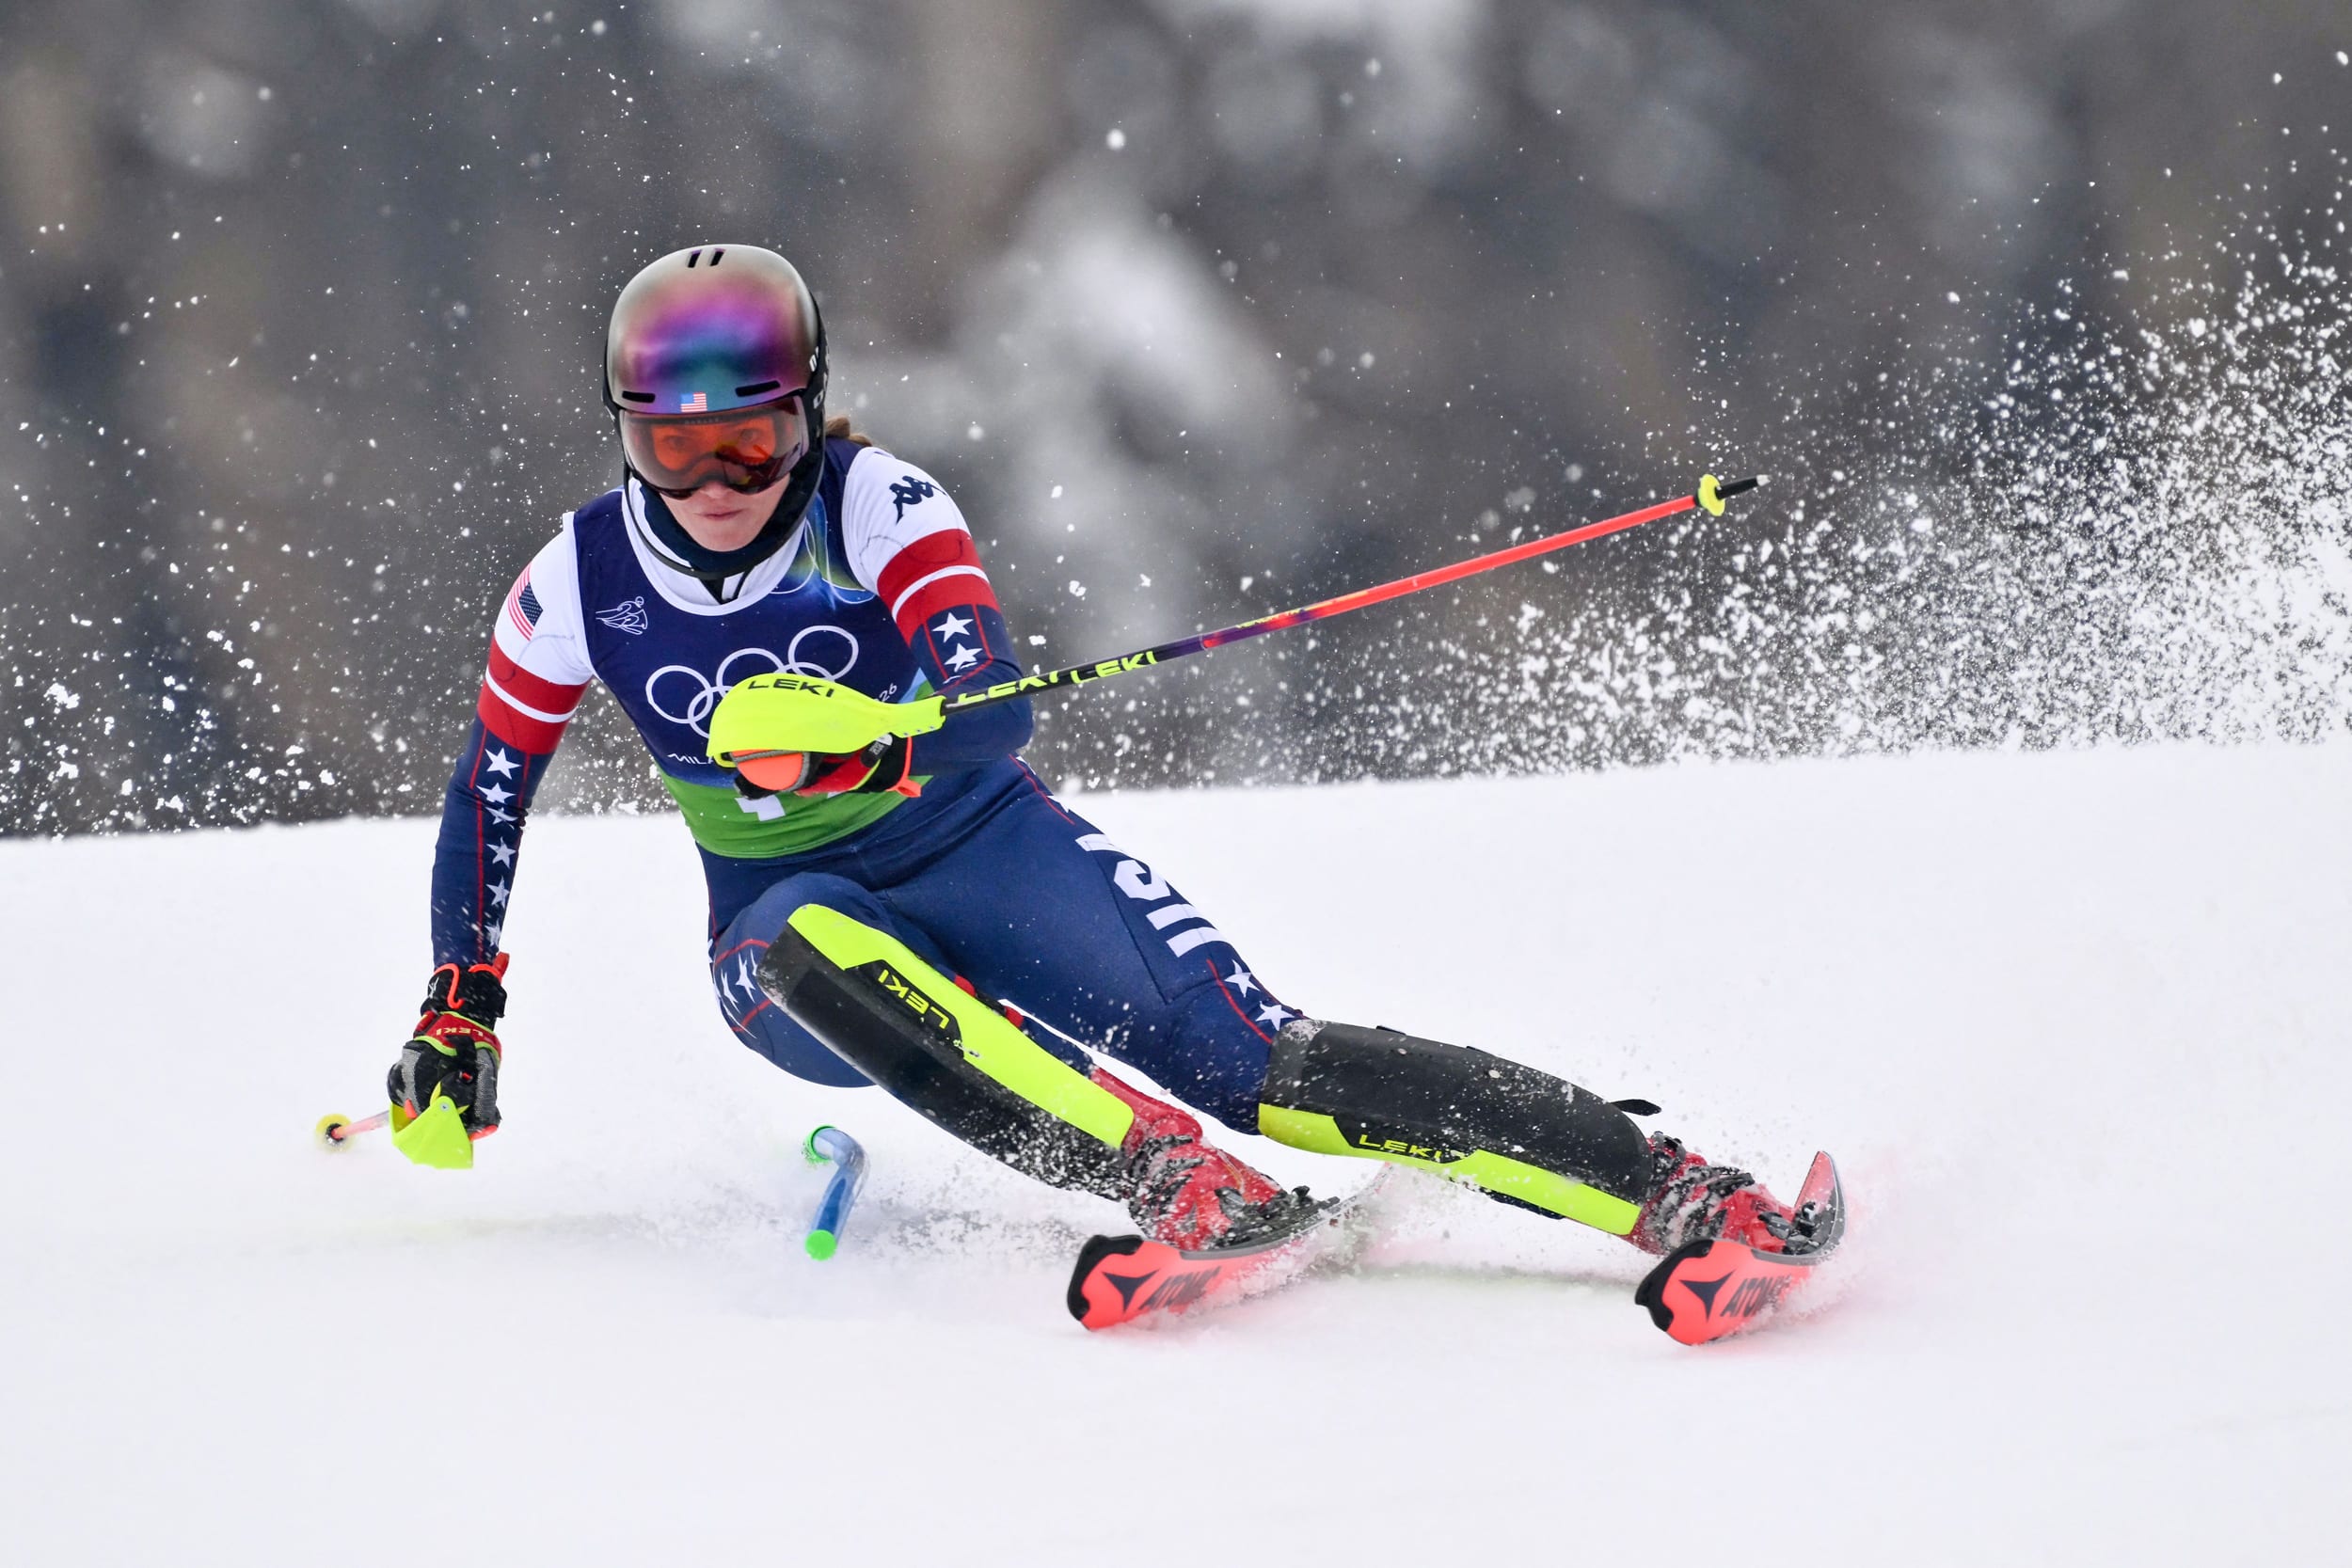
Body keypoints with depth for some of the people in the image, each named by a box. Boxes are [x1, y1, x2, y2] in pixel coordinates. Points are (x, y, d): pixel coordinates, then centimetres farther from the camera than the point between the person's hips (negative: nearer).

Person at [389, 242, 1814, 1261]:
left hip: (982, 849, -2)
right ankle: (1175, 1182, -49)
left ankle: (1675, 1193, -32)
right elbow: (492, 786, 6)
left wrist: (859, 742, -50)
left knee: (1254, 1058, -24)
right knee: (816, 948, -38)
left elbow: (996, 706, -29)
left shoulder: (874, 506, -16)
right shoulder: (581, 586, -9)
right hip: (789, 912, 2)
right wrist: (460, 1014, 3)